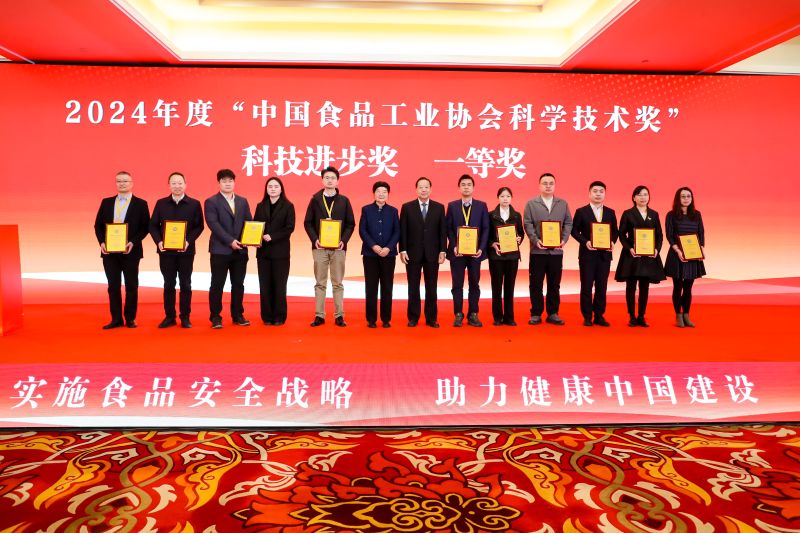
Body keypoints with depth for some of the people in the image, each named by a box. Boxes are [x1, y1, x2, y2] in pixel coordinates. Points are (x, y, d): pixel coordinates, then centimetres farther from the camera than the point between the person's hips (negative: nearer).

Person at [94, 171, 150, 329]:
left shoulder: (140, 204, 1)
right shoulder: (106, 202, 11)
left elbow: (145, 227, -4)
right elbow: (98, 225, 10)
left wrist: (133, 242, -16)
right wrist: (102, 242, -5)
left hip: (130, 251, -3)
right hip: (109, 251, 3)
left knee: (131, 286, 4)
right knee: (113, 286, 6)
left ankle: (130, 318, 13)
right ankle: (116, 319, 13)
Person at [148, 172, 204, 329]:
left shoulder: (194, 204, 2)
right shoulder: (161, 203, 6)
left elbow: (199, 226, -1)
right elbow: (153, 225, 6)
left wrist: (188, 241, -16)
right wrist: (158, 241, -11)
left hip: (186, 251, -1)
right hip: (166, 250, 1)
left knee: (185, 284, 5)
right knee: (168, 284, 7)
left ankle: (185, 317, 12)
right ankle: (169, 317, 14)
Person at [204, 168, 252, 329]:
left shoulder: (243, 201, 14)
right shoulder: (211, 202, -1)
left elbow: (249, 222, 9)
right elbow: (213, 224, -12)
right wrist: (230, 241, -20)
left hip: (240, 249, 4)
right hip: (220, 250, -4)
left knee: (238, 284, 9)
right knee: (217, 284, 1)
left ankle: (238, 315, 18)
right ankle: (215, 317, 9)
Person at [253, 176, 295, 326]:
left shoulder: (288, 206, 2)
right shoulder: (260, 206, 12)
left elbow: (290, 227, -7)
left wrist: (272, 236, -16)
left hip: (280, 251, -3)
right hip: (263, 251, 3)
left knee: (279, 285, 1)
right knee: (265, 285, 4)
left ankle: (279, 317, 8)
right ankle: (267, 317, 11)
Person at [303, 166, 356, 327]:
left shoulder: (344, 201, 6)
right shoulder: (315, 200, 7)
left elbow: (351, 224, 5)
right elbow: (308, 223, 5)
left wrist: (344, 240, -9)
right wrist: (315, 239, -9)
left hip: (338, 247, 0)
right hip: (319, 247, 0)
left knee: (338, 283, 3)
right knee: (320, 283, 4)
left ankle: (339, 316, 7)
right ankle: (319, 315, 8)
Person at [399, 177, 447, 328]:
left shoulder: (439, 207, 6)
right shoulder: (407, 207, 3)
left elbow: (443, 231, 4)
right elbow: (403, 231, 1)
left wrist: (443, 251, -3)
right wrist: (402, 250, -7)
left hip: (432, 253, 1)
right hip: (413, 253, -1)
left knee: (431, 287, 5)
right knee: (413, 287, 4)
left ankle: (431, 318, 13)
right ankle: (413, 318, 12)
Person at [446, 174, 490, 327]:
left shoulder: (481, 205, 6)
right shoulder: (452, 206, 6)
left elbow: (486, 229, 2)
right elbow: (449, 229, 2)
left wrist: (481, 248, -10)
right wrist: (454, 246, -11)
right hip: (457, 251, 0)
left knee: (474, 284, 6)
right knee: (457, 285, 3)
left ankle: (473, 315, 14)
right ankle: (458, 315, 10)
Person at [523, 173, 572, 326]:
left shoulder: (563, 204, 12)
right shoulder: (531, 203, 5)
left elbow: (568, 223, 7)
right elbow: (527, 224, -2)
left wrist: (564, 240, -8)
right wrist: (535, 240, -15)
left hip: (556, 250, 2)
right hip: (537, 250, -2)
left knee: (554, 284, 6)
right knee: (536, 284, 1)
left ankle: (553, 314, 15)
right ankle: (536, 314, 9)